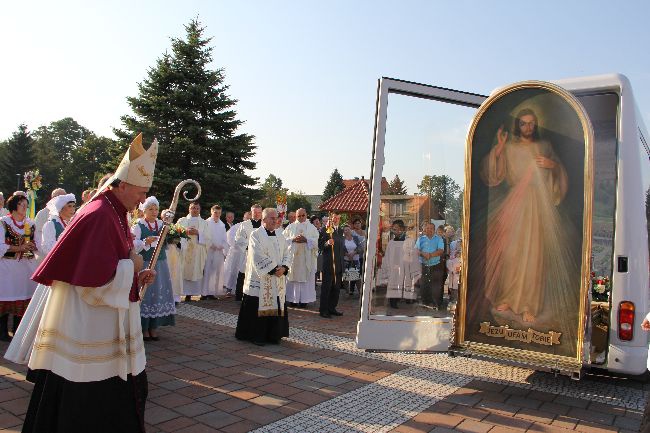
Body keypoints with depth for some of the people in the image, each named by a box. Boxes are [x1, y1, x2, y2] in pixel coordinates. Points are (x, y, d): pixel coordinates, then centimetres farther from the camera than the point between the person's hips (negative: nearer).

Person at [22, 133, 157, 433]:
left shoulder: (113, 214, 10)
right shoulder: (98, 216, -21)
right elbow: (96, 283, -25)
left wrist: (136, 276, 4)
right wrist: (132, 266, -12)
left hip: (103, 327, 10)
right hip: (88, 330, -10)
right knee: (85, 403, 5)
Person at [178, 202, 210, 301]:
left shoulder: (204, 223, 12)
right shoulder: (182, 221, 11)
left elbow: (207, 238, 4)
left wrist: (197, 233, -9)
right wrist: (186, 232, -12)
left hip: (198, 253, 1)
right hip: (184, 250, 0)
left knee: (195, 272, -2)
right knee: (183, 272, -5)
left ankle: (189, 294, 2)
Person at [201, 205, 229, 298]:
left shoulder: (222, 225, 14)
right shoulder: (206, 223, -1)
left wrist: (224, 250, 3)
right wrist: (211, 245, -13)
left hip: (219, 252, 5)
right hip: (208, 251, -5)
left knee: (218, 272, 3)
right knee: (207, 271, -6)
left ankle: (213, 291, 8)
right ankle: (205, 292, -2)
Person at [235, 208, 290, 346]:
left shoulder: (280, 237, 13)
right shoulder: (256, 235, -6)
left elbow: (287, 255, 10)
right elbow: (258, 257, -15)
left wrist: (283, 268, -9)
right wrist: (273, 269, -16)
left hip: (277, 281, 6)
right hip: (260, 279, -6)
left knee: (276, 307, 8)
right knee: (259, 308, -1)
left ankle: (273, 335, 18)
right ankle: (256, 335, 10)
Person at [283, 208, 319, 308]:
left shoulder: (312, 228, 9)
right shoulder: (290, 227, 9)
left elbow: (316, 240, 0)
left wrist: (306, 240, -14)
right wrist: (293, 239, -11)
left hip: (307, 258, 0)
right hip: (293, 256, 0)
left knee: (306, 277, -2)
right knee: (293, 277, -1)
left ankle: (304, 300, 2)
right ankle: (292, 299, 5)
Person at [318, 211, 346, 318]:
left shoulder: (341, 230, 16)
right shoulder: (324, 230, -5)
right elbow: (320, 246, -12)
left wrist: (344, 253, 18)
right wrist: (327, 243, -29)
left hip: (339, 264, 7)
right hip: (328, 263, -7)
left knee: (336, 287, 11)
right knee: (326, 287, -3)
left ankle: (332, 308, 20)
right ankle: (324, 310, 3)